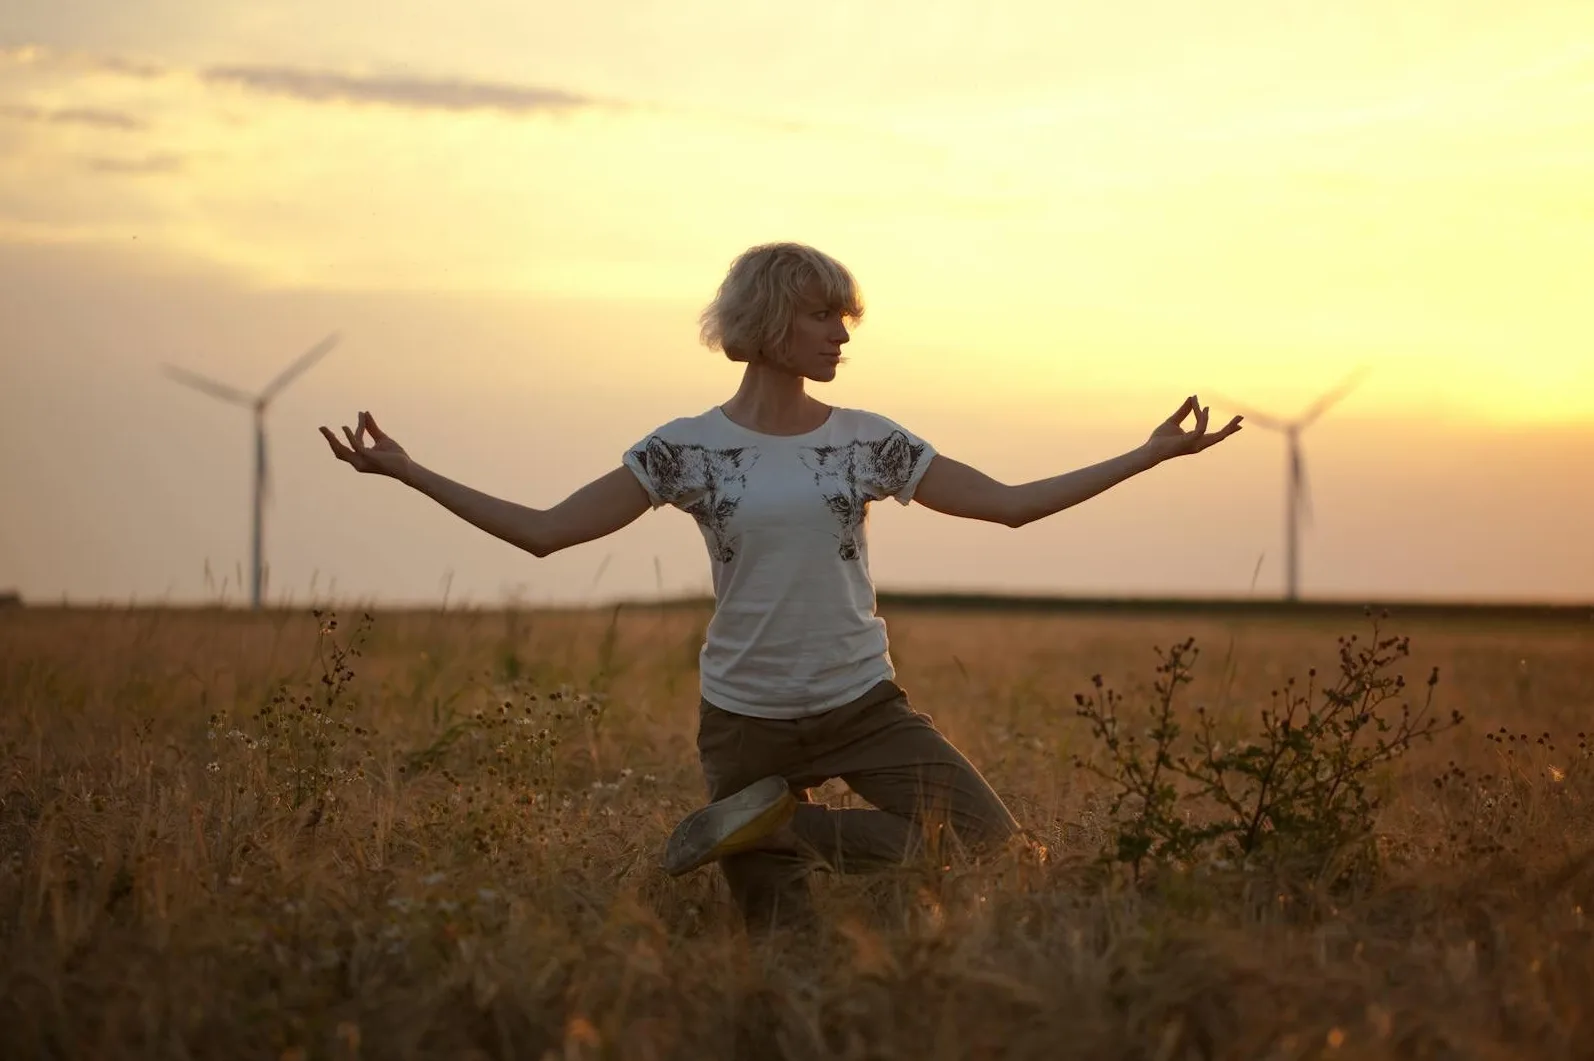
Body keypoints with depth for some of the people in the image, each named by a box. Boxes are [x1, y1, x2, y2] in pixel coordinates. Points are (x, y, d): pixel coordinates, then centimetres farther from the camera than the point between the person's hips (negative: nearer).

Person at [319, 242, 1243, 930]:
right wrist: (408, 472, -12)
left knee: (997, 849, -12)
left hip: (866, 703, 3)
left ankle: (783, 825, -3)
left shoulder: (868, 442, 1)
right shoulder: (688, 450, -5)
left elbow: (1010, 503, 4)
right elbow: (545, 530, -5)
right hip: (747, 720, -3)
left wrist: (1154, 453, 0)